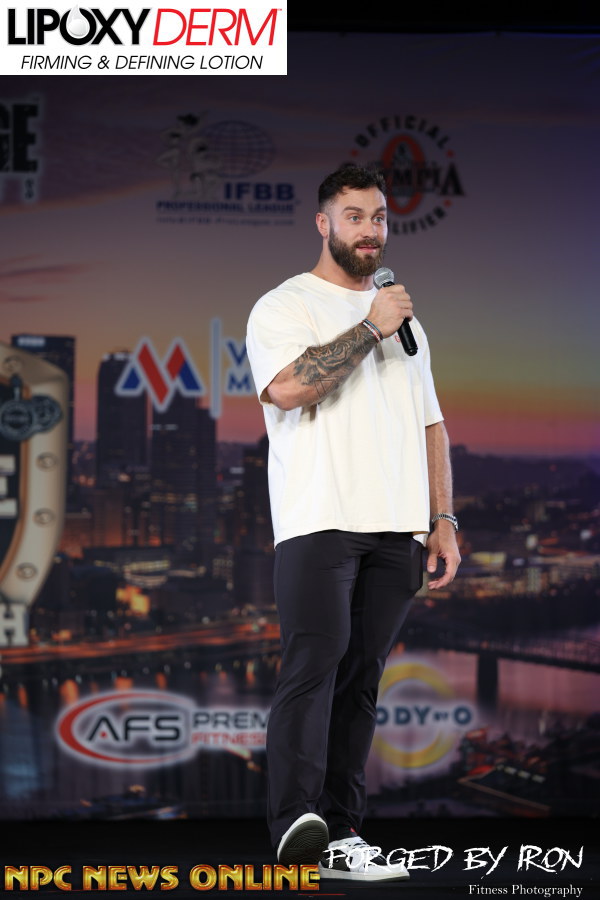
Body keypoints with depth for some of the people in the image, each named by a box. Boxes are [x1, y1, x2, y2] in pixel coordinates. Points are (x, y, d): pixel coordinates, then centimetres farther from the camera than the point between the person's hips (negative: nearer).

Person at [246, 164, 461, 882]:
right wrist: (370, 328, -12)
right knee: (315, 663, -17)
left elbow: (431, 424, 23)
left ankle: (340, 833, 4)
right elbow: (286, 387, -17)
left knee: (360, 677, 3)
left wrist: (443, 519, 14)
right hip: (320, 520, -6)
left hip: (397, 528, 6)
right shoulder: (285, 306, 3)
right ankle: (295, 823, -25)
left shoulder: (402, 315, 23)